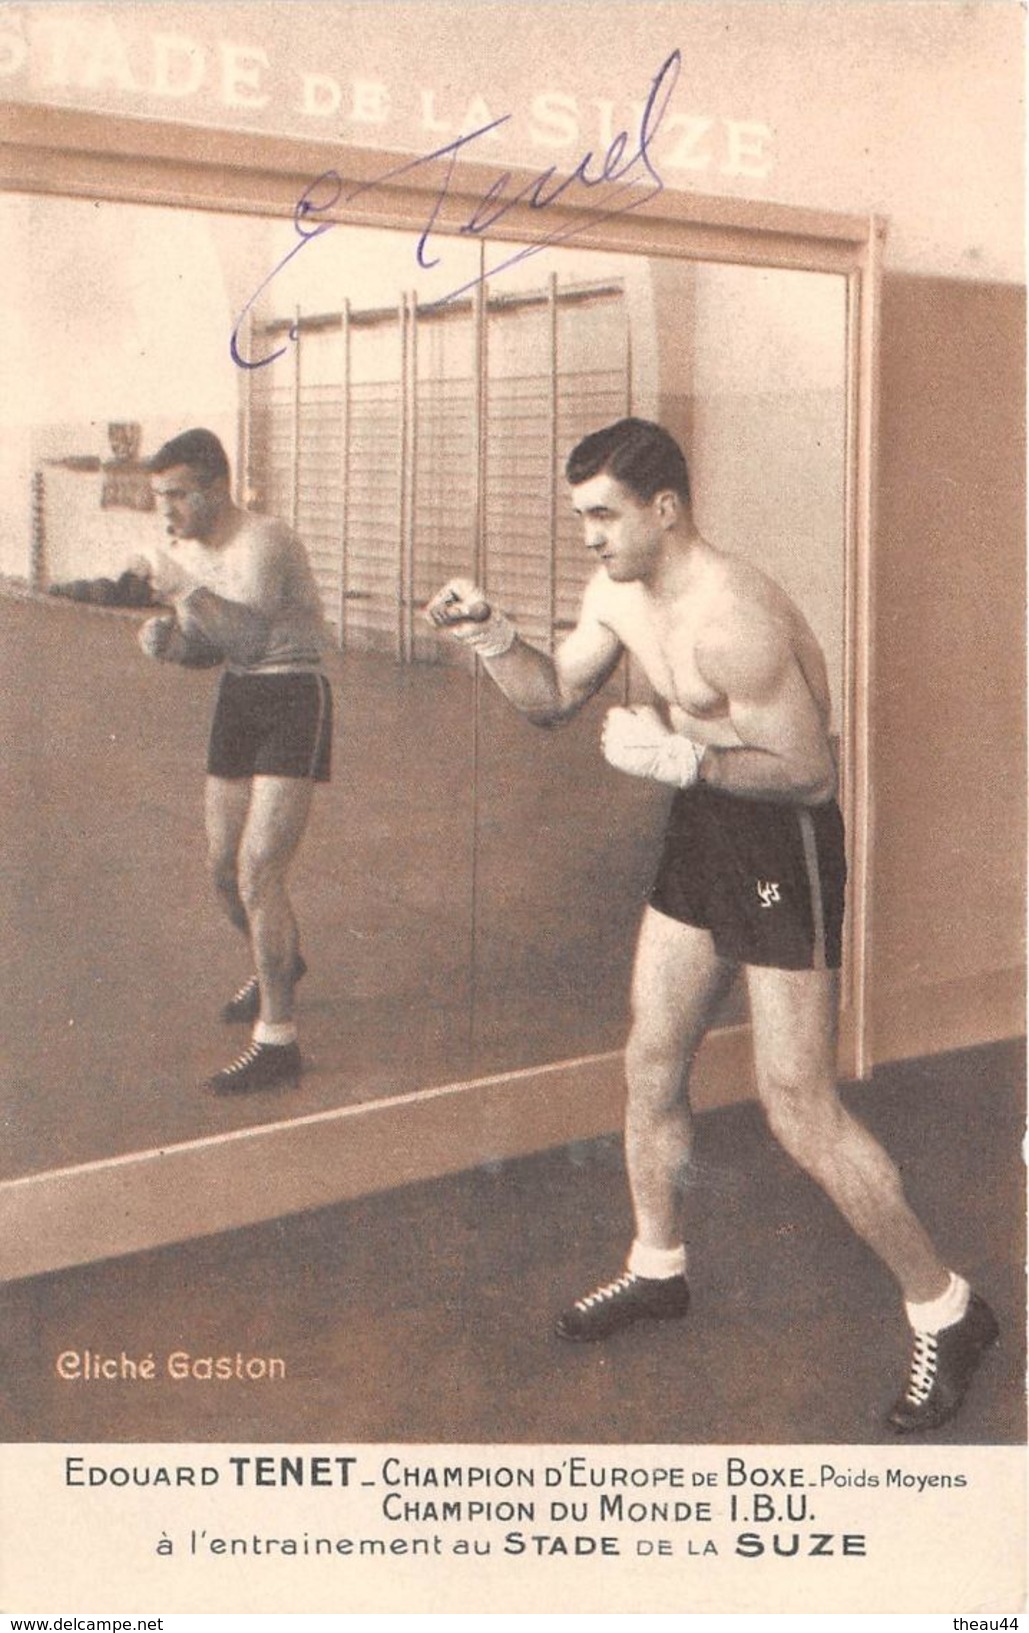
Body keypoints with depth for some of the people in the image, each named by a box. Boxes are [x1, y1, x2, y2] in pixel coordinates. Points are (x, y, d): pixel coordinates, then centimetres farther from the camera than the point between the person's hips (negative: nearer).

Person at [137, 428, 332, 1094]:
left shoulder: (264, 542, -20)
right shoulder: (185, 551, 6)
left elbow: (250, 635, -32)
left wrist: (187, 593, -34)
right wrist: (167, 638, -3)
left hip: (294, 702, -8)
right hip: (237, 701, 9)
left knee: (259, 872, -14)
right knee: (225, 866, 16)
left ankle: (278, 1041, -6)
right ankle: (280, 961, 46)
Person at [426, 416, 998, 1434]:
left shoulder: (732, 618, -27)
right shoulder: (617, 595, 2)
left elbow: (809, 770, -25)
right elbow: (553, 699, 13)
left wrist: (679, 758, -29)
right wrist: (489, 635, -2)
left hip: (783, 846, -9)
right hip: (700, 831, 9)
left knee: (797, 1109, -6)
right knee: (650, 1064, 15)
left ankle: (945, 1312, 9)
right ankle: (657, 1269, 36)